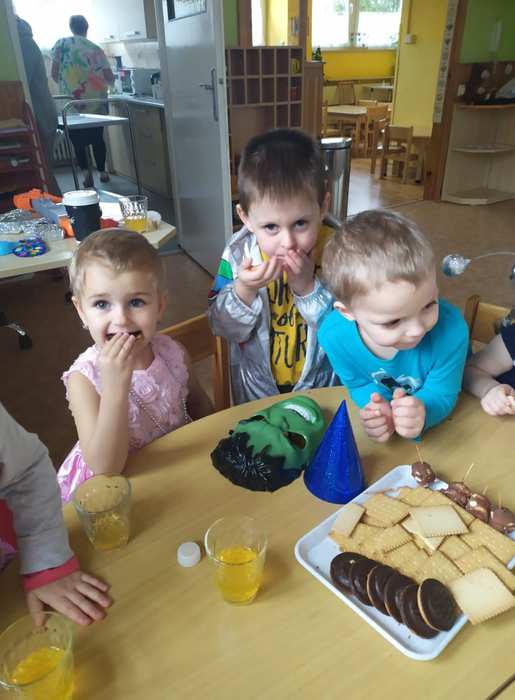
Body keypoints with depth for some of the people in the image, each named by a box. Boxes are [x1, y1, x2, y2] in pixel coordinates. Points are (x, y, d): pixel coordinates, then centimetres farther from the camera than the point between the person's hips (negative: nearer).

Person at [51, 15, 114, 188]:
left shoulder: (61, 44, 1)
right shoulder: (96, 49, 3)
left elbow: (54, 74, -1)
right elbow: (110, 78, 2)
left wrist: (66, 85, 19)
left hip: (74, 103, -1)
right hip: (97, 102, 2)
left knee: (78, 139, 9)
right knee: (97, 138, 17)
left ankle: (85, 171, -10)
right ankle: (102, 172, 22)